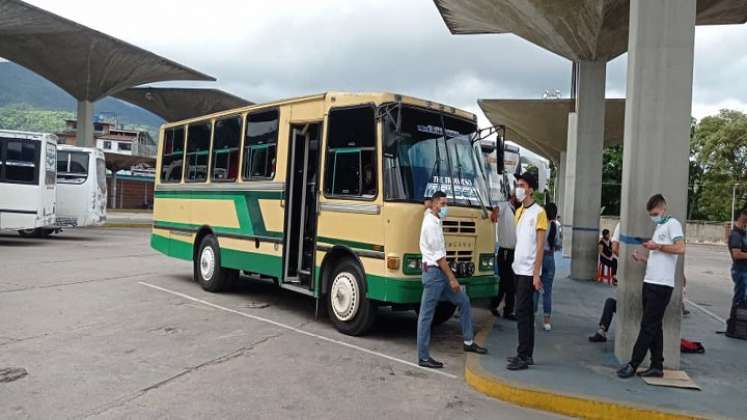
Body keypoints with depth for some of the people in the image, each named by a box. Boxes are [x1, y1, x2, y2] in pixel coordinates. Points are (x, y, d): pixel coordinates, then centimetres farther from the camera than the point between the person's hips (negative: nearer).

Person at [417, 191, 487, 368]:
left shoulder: (435, 222, 14)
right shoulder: (430, 224, -16)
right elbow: (438, 255, -19)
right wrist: (452, 278, -17)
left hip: (440, 272, 10)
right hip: (433, 272, -10)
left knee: (463, 301, 13)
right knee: (426, 315, -3)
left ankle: (469, 342, 23)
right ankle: (423, 357, 3)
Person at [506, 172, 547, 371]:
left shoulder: (538, 212, -10)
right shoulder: (518, 211, 14)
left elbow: (540, 245, -13)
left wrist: (536, 274, -17)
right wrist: (515, 263, 11)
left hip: (529, 271, -8)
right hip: (519, 269, 8)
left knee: (522, 312, -7)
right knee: (526, 312, 11)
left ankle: (523, 357, -2)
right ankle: (527, 354, 18)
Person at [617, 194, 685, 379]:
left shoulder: (672, 224, -4)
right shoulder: (659, 228, 23)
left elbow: (680, 249, -18)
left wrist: (657, 246, -13)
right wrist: (642, 259, 11)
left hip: (662, 285, -9)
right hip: (650, 282, 9)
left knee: (648, 326, -5)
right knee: (654, 327, 10)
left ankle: (633, 365, -3)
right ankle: (657, 366, 16)